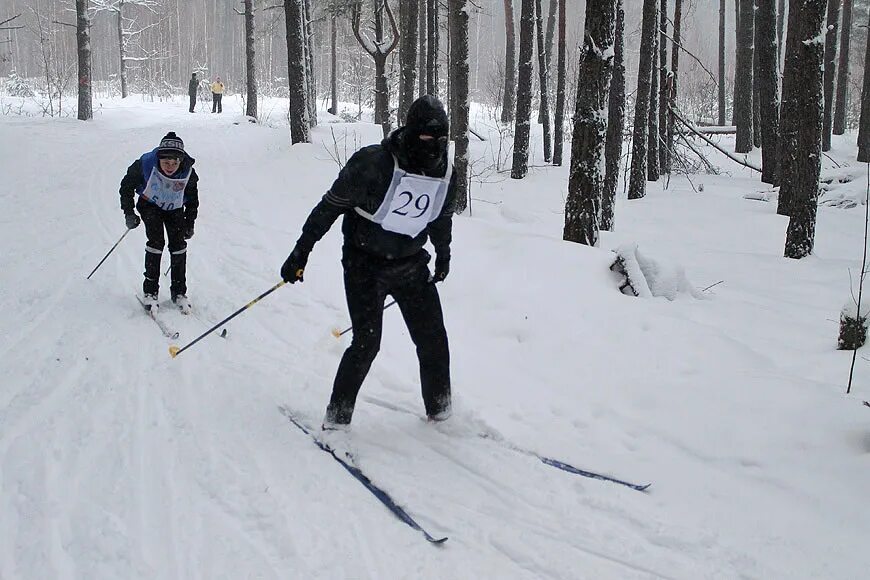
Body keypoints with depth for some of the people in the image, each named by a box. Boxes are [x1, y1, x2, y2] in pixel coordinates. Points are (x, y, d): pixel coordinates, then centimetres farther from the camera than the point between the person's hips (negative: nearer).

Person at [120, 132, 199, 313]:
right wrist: (128, 213, -16)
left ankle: (179, 291, 3)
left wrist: (189, 223, -4)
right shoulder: (146, 164, -32)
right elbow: (127, 186, -13)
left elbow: (192, 199, -5)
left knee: (178, 244, -10)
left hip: (175, 209, 2)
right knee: (156, 241, -19)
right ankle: (150, 290, -9)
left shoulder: (188, 172, -26)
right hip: (150, 205, -2)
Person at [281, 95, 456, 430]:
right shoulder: (373, 163, -23)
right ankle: (337, 417, 2)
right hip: (366, 264, -5)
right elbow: (330, 207, -14)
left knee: (433, 339, 2)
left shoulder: (445, 173, -5)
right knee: (367, 342, -13)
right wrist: (301, 252, -13)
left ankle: (440, 410, 22)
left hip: (411, 265, 5)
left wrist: (443, 255, 28)